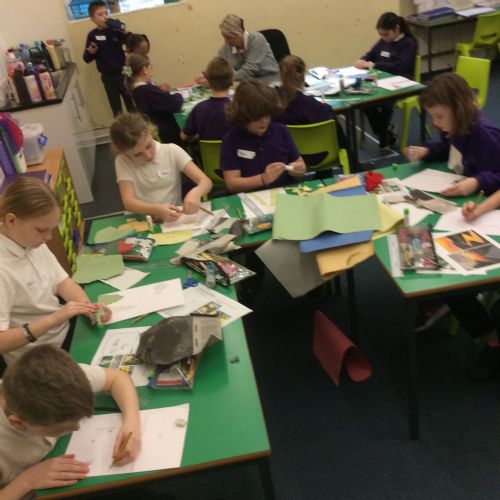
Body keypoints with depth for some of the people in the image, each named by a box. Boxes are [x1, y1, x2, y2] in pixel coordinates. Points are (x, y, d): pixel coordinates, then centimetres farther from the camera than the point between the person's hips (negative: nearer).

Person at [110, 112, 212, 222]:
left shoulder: (172, 151, -4)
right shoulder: (123, 162, -4)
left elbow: (206, 181, -7)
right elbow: (129, 202, -15)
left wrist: (196, 193, -29)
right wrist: (156, 210, -32)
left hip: (175, 217, 2)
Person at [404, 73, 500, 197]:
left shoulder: (485, 135, -22)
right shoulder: (453, 127, 4)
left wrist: (477, 183, -36)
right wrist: (426, 151, 9)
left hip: (475, 199, -6)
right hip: (451, 194, 6)